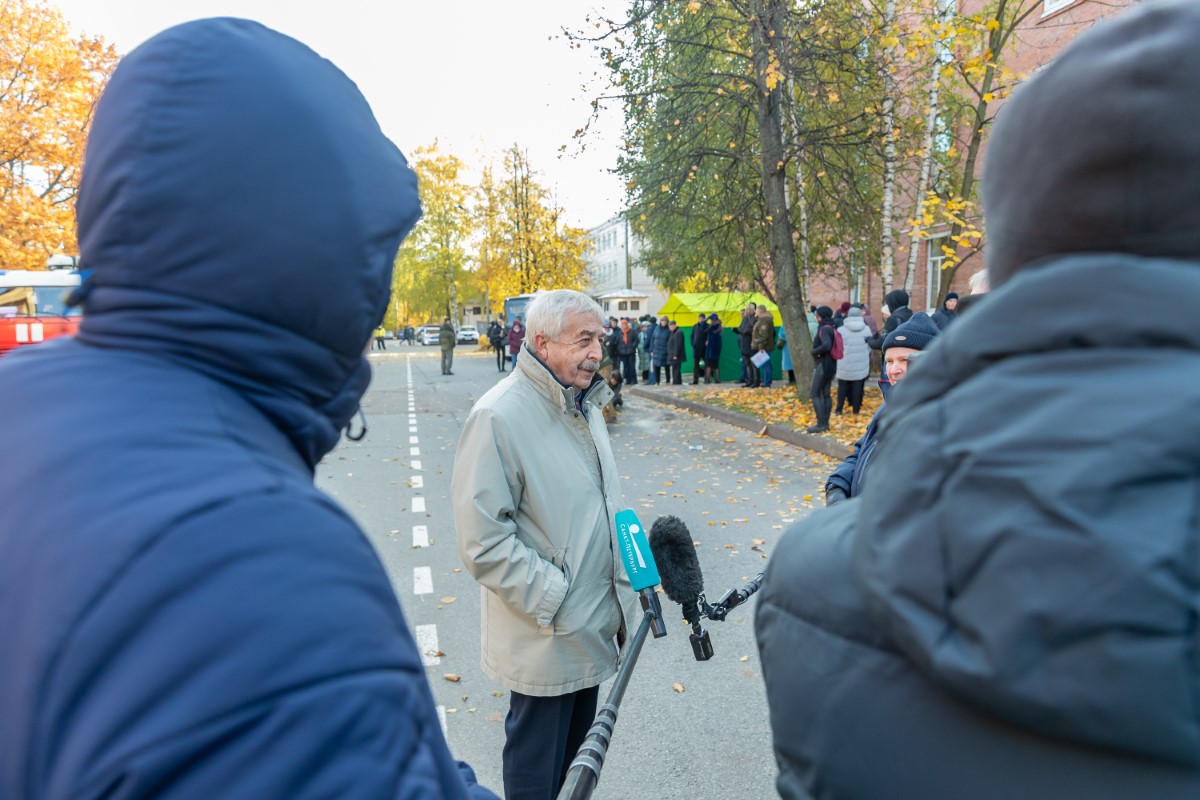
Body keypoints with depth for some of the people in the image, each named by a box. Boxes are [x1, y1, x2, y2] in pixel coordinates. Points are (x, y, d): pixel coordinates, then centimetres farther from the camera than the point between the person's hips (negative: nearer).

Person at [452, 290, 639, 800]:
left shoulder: (584, 404, 6)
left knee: (578, 757, 25)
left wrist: (626, 578, 10)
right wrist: (553, 599, -21)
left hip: (593, 625, 8)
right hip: (544, 638, -8)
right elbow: (483, 541, -23)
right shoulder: (499, 416, -22)